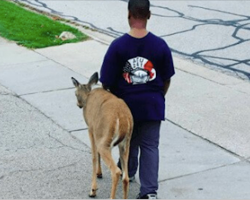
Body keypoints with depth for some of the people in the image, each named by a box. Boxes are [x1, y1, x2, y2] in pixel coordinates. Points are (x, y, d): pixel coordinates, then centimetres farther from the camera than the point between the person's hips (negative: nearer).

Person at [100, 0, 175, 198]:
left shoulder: (117, 46, -17)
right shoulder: (160, 45, -12)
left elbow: (107, 82, -11)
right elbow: (166, 80, -1)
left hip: (126, 102, 0)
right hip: (153, 105, 0)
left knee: (129, 142, 23)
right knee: (150, 146, 7)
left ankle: (128, 172, 47)